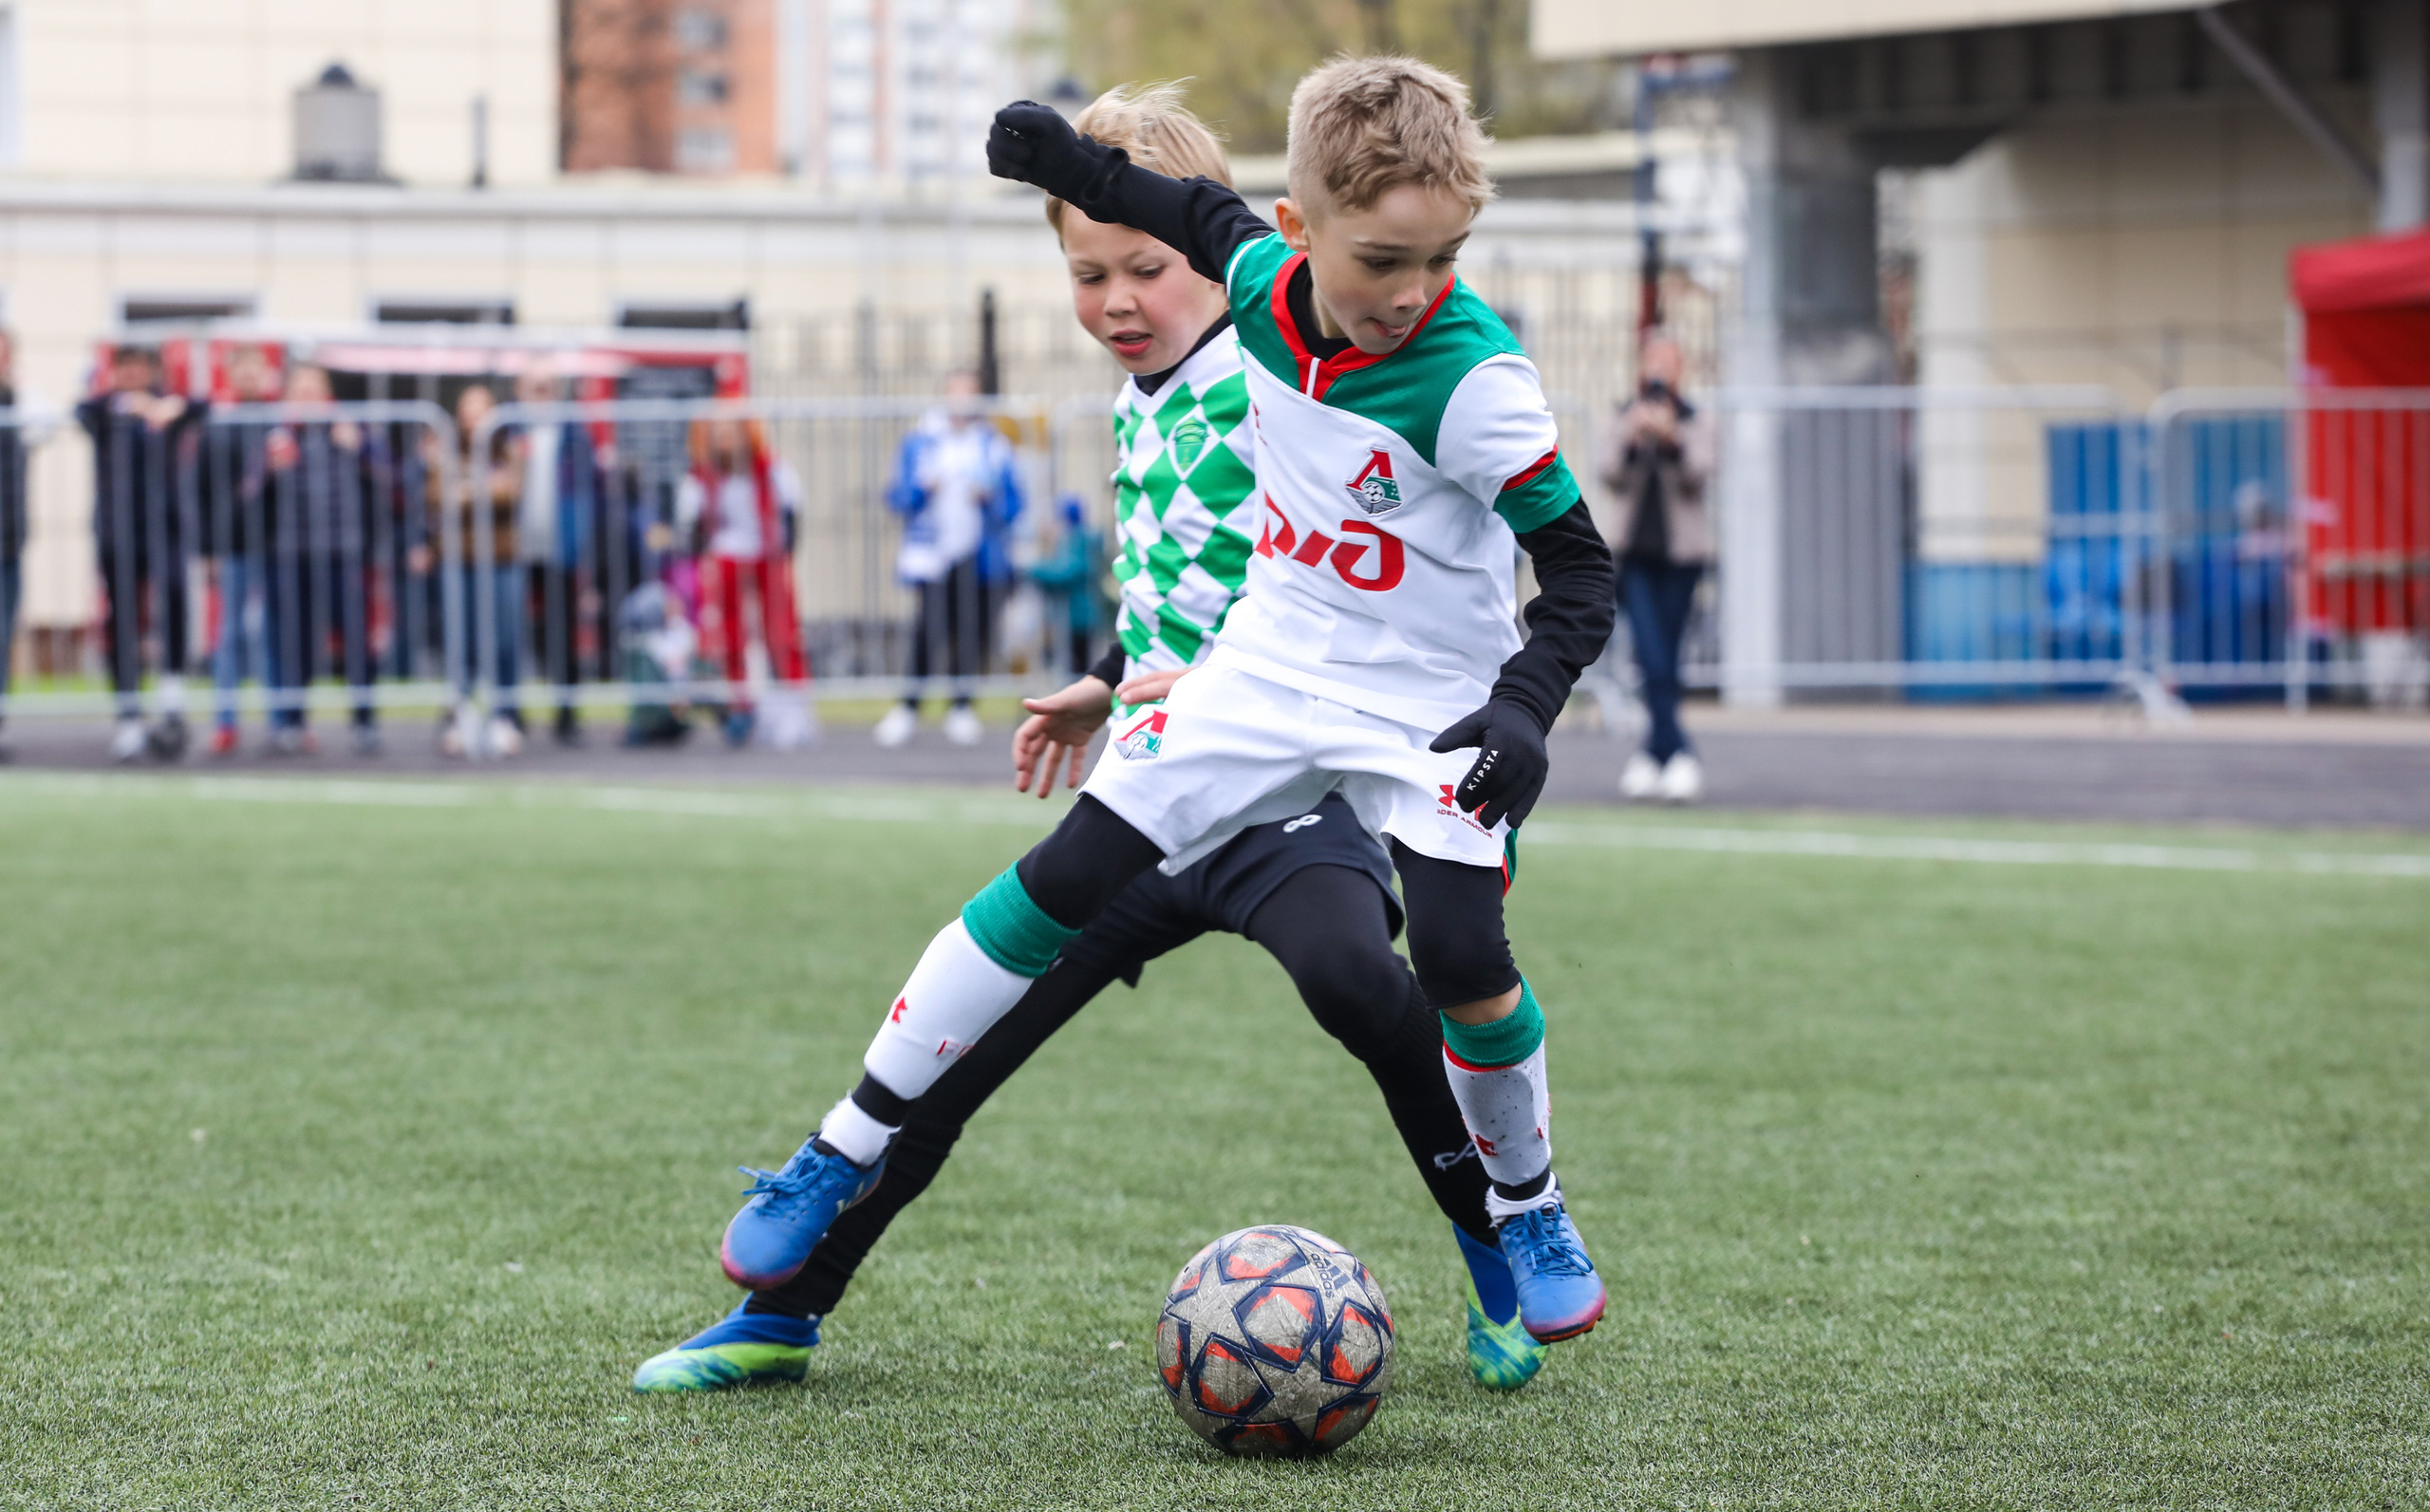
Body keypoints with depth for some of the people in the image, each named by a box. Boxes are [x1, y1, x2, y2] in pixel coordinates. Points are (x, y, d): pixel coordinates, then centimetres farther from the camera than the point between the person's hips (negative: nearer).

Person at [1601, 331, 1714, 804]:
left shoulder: (1696, 423, 3)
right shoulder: (1627, 420, 8)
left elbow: (1698, 474, -12)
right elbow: (1612, 478, -4)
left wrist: (1672, 441, -31)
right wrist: (1632, 441, -23)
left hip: (1681, 551, -1)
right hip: (1637, 551, 1)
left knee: (1664, 657, 3)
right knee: (1651, 656, -14)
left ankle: (1654, 753, 13)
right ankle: (1678, 756, -18)